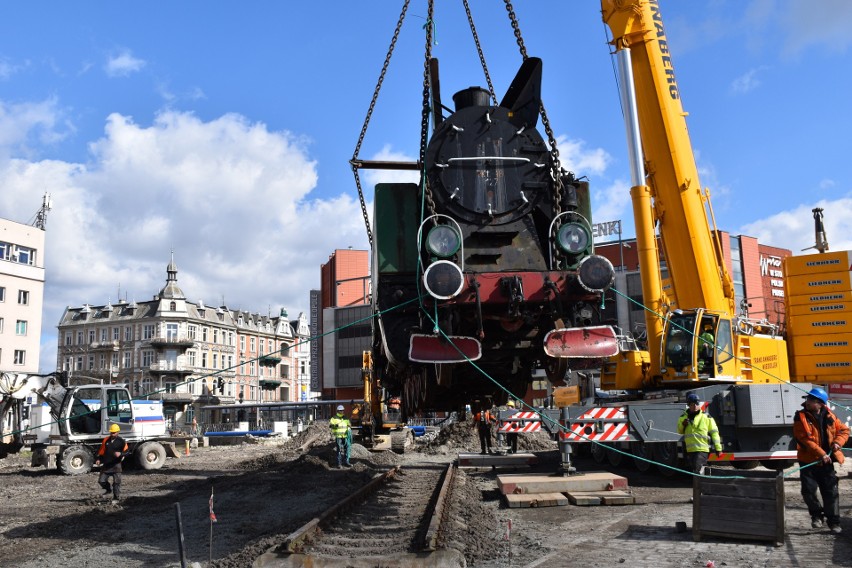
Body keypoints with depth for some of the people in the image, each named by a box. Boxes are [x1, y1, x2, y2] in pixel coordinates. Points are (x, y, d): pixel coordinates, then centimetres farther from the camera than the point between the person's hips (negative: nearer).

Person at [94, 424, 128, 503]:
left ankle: (116, 498, 9)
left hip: (116, 465, -4)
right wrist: (99, 459, 2)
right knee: (101, 480, 4)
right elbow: (101, 451, 14)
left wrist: (120, 453, -26)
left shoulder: (121, 441, -4)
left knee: (116, 482, -2)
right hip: (106, 465, 4)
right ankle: (108, 489, 33)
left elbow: (126, 452, -6)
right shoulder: (106, 440, 7)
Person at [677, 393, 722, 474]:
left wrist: (718, 448, -4)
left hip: (702, 449, -5)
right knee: (692, 470, 13)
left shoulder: (706, 417, 0)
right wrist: (682, 425, -3)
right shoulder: (683, 417, 10)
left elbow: (714, 432, 0)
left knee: (697, 472, -15)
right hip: (690, 450, 5)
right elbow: (680, 432, 20)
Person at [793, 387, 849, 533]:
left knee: (831, 492, 6)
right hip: (808, 461, -2)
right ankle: (817, 515, 19)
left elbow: (844, 430, 12)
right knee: (808, 490, -5)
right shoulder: (801, 418, -10)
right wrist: (821, 454, -23)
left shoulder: (829, 417, 1)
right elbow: (806, 439, -17)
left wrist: (837, 442, -8)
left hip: (826, 461, 2)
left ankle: (834, 521, 20)